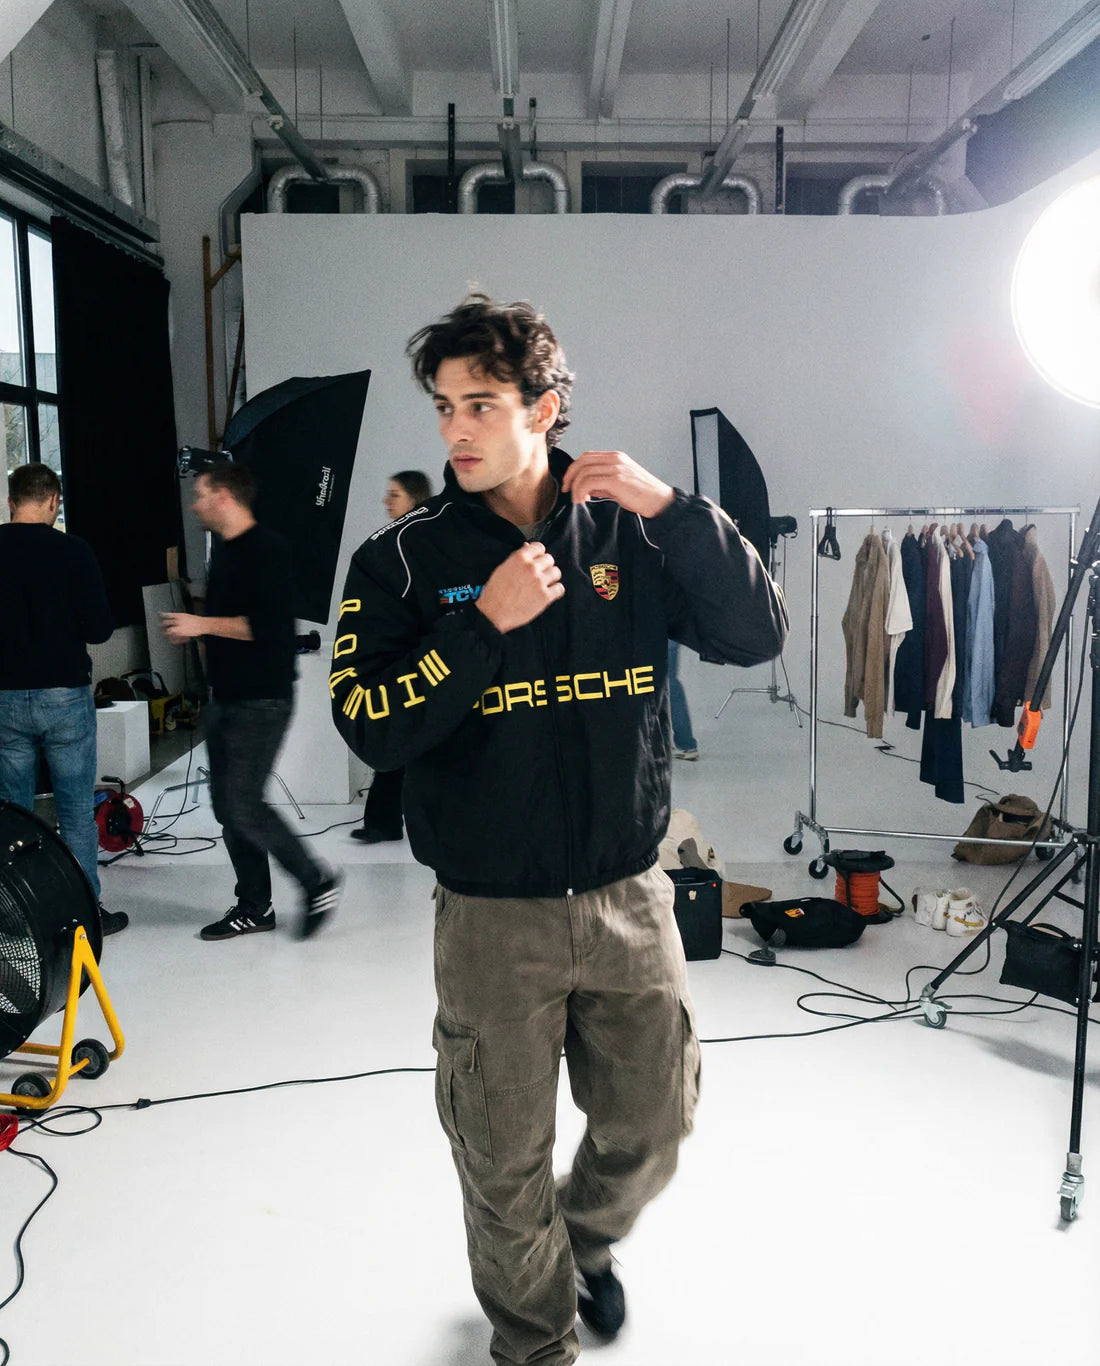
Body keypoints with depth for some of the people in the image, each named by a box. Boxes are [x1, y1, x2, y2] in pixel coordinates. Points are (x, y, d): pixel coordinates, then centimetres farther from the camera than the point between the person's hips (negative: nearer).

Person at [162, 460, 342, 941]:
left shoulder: (266, 549, -14)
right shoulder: (223, 550, 15)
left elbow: (268, 624, -24)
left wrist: (203, 623, -18)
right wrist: (192, 629, 9)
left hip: (262, 700, -10)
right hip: (225, 698, 10)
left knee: (244, 806, -10)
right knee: (227, 806, 10)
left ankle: (318, 882, 6)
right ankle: (254, 906, 21)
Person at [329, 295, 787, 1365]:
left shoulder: (629, 536, 1)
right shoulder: (403, 561, -4)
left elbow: (757, 636, -6)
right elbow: (371, 728, -12)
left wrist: (670, 506, -16)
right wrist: (487, 622, -22)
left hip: (631, 902, 2)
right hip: (492, 918, -2)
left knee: (652, 1127, 18)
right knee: (506, 1162, 11)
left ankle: (587, 1240, 51)